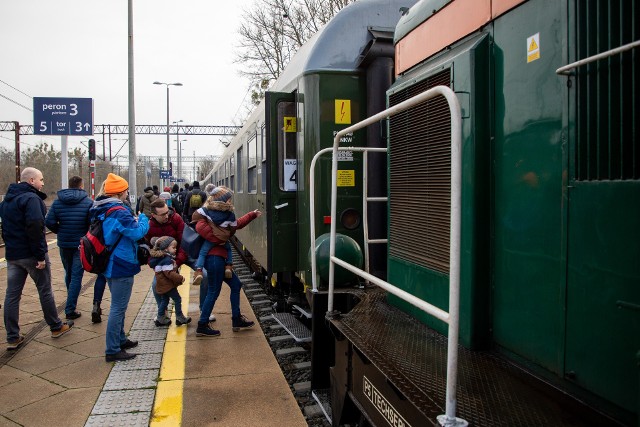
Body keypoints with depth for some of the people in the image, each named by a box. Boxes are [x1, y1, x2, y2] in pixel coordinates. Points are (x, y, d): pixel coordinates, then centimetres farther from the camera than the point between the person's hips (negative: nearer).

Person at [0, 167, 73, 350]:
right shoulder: (31, 198, -16)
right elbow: (35, 227, -27)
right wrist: (41, 255, -24)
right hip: (31, 254, -8)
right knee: (45, 291, 7)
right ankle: (56, 327, 20)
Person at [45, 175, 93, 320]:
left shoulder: (57, 202, 0)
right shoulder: (88, 202, -9)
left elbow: (49, 222, -8)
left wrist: (60, 232, 9)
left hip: (64, 243, 4)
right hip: (81, 244, -4)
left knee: (68, 274, 22)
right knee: (76, 276, 0)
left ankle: (71, 301, 40)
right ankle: (70, 309, -3)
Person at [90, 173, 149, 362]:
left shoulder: (101, 210, 9)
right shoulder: (119, 212, -21)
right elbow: (137, 233, -23)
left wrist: (133, 221, 10)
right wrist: (143, 219, -5)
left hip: (110, 264, 10)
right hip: (121, 265, -10)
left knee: (118, 305, 22)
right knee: (118, 307, -3)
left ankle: (120, 339, 34)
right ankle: (112, 350, 3)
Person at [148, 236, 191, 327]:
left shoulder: (161, 258, 9)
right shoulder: (167, 260, -24)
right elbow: (169, 273, -27)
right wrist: (180, 278, -20)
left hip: (162, 285, 10)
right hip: (168, 285, -10)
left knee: (164, 300, 19)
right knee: (177, 299, 3)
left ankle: (160, 319, 27)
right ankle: (180, 318, 12)